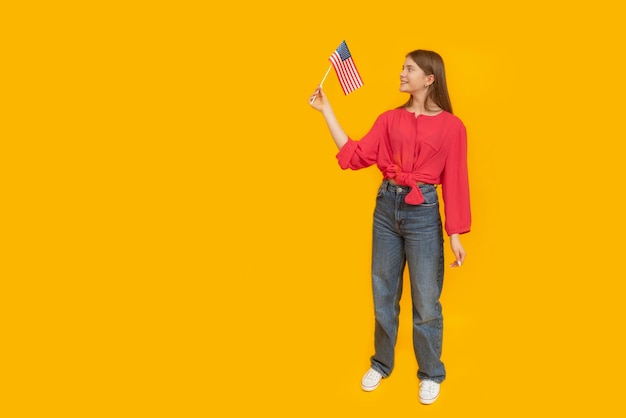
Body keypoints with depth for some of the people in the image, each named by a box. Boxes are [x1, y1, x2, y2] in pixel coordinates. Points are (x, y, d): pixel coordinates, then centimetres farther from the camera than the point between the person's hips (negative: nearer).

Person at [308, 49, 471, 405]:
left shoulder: (451, 126, -5)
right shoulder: (390, 119, 6)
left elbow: (454, 181, -5)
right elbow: (355, 156, -1)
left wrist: (455, 235, -7)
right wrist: (327, 111, -2)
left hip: (423, 211, -4)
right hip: (386, 206, 4)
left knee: (426, 300, 6)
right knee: (383, 295, 14)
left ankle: (431, 374, 26)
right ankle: (381, 364, 34)